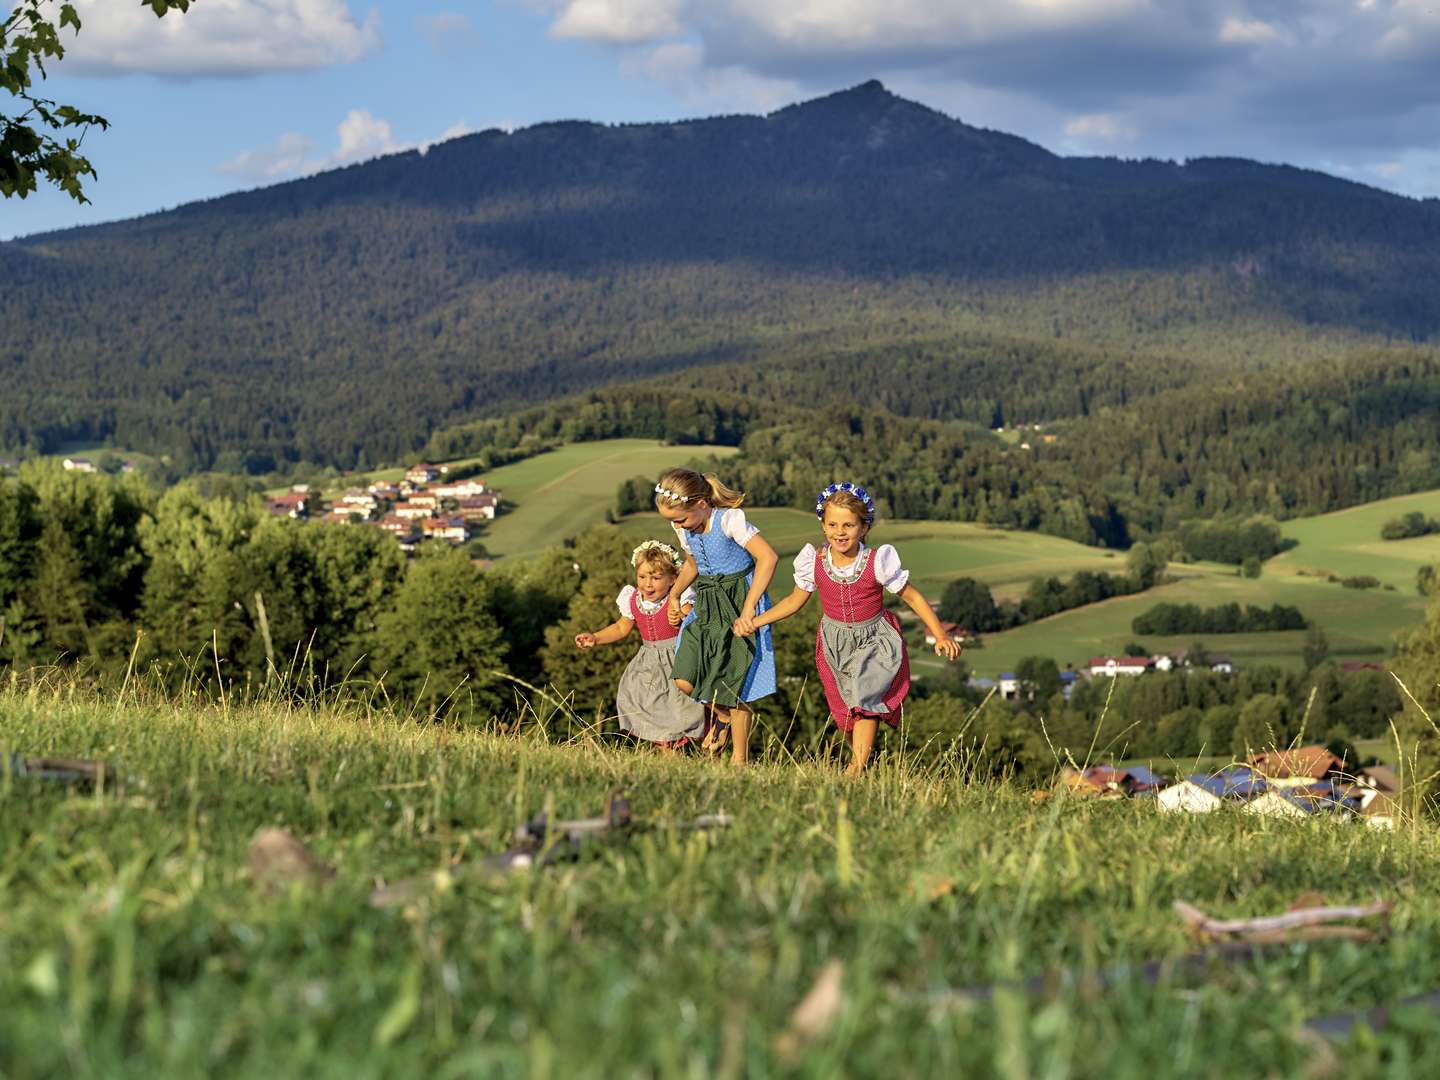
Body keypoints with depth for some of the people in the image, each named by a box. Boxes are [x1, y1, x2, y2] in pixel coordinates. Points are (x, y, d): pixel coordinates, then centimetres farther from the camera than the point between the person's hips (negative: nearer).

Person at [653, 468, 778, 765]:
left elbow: (768, 557, -28)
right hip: (705, 606, 7)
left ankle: (740, 758, 10)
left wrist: (748, 607, -30)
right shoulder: (684, 528, 0)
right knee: (684, 680, -4)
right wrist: (674, 595, 11)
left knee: (733, 681, -5)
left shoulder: (729, 520, -22)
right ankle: (722, 715, 27)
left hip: (739, 601, -6)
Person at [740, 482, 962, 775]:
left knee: (865, 699, -20)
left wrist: (940, 635, -13)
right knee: (843, 713, 7)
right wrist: (754, 622, -1)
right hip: (835, 644, 3)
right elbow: (795, 600, 6)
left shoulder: (877, 562, -19)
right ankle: (859, 756, 26)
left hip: (874, 641, -3)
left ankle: (857, 768, -20)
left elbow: (912, 597, -8)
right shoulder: (815, 563, -11)